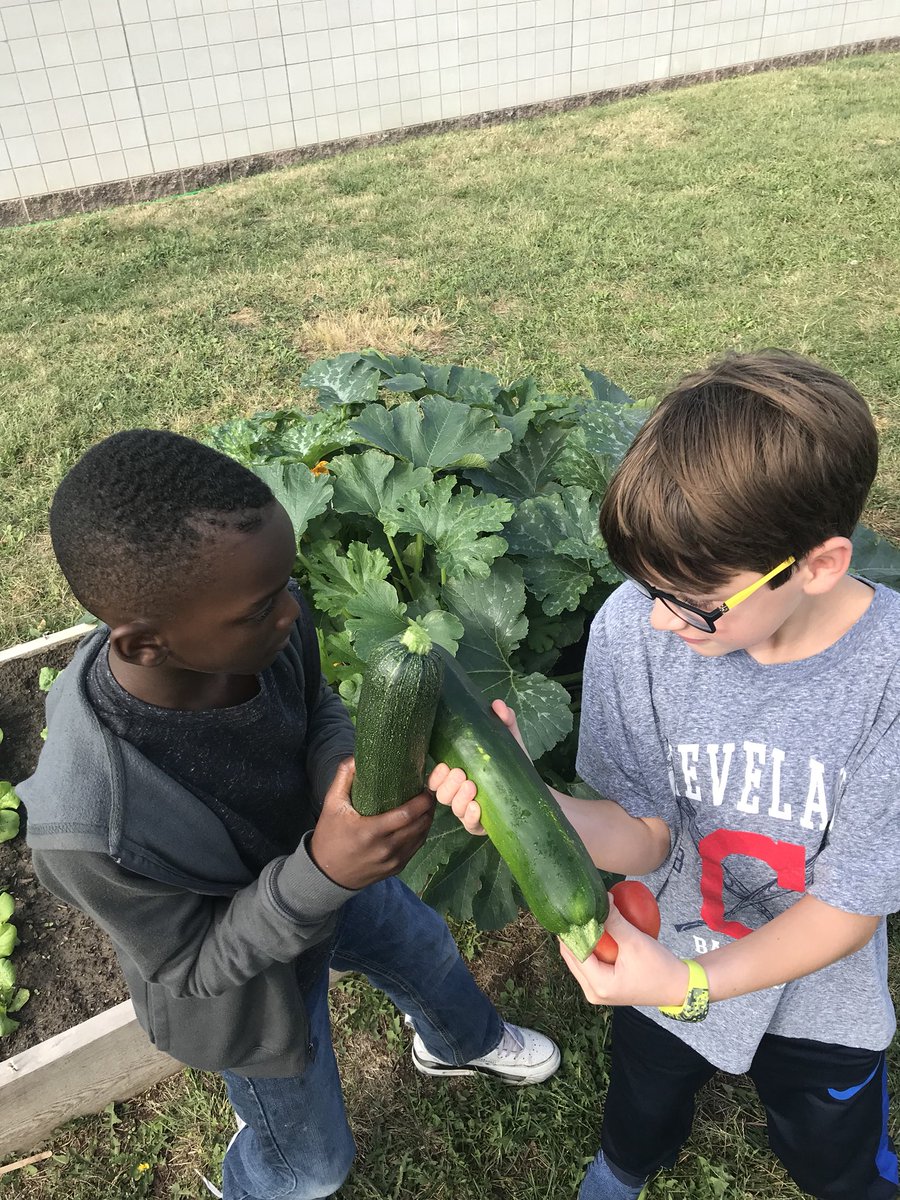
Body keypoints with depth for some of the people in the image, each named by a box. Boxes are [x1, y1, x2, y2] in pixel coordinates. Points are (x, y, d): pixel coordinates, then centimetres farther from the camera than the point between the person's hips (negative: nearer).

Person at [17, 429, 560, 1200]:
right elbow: (194, 963, -27)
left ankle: (462, 1045, 71)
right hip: (247, 979, -4)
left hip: (323, 859, 5)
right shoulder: (90, 827, -45)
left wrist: (348, 771, -32)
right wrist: (324, 873, -44)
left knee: (428, 953, 33)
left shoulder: (258, 624, -32)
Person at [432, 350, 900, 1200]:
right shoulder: (635, 627, -27)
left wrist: (691, 985, -38)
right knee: (639, 1125, 32)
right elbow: (645, 835, -19)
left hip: (820, 996, -1)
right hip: (661, 968, 2)